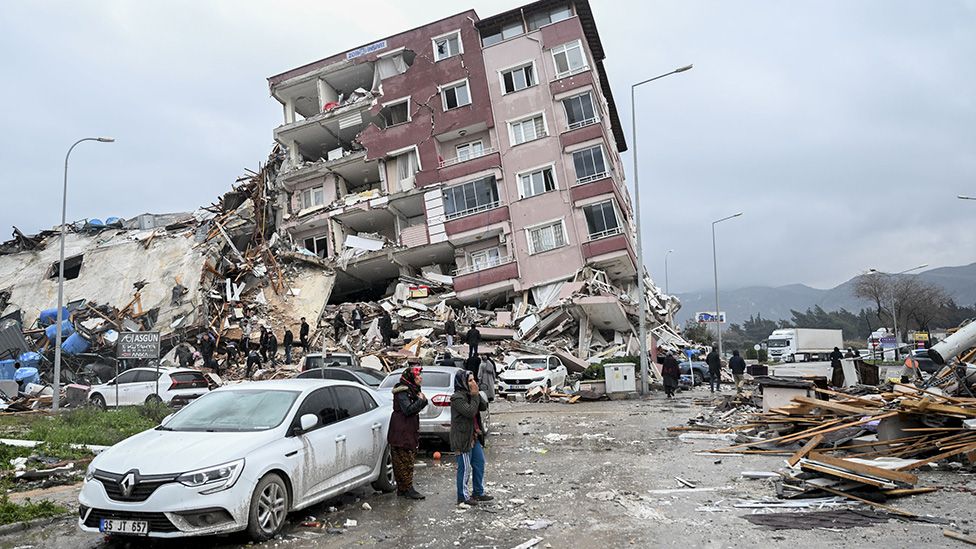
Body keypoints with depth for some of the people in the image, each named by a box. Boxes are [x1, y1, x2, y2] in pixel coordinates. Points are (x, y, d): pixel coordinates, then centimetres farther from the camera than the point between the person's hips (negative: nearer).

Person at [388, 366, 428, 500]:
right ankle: (407, 489, -2)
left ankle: (402, 489, 18)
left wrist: (423, 400, 2)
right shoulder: (402, 392, -15)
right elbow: (408, 409, -24)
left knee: (409, 460, 12)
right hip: (401, 432, -10)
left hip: (410, 431, 10)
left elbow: (415, 408, 20)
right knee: (405, 460, -6)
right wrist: (420, 400, -16)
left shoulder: (412, 390, 15)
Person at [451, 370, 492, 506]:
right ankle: (463, 496, 13)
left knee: (480, 464, 16)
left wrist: (477, 394, -7)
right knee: (465, 468, 0)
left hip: (475, 436, 9)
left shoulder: (471, 394, 9)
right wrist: (475, 396, -20)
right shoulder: (457, 398, -19)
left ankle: (479, 492, 29)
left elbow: (484, 407, 4)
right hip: (463, 438, -9)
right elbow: (470, 412, -27)